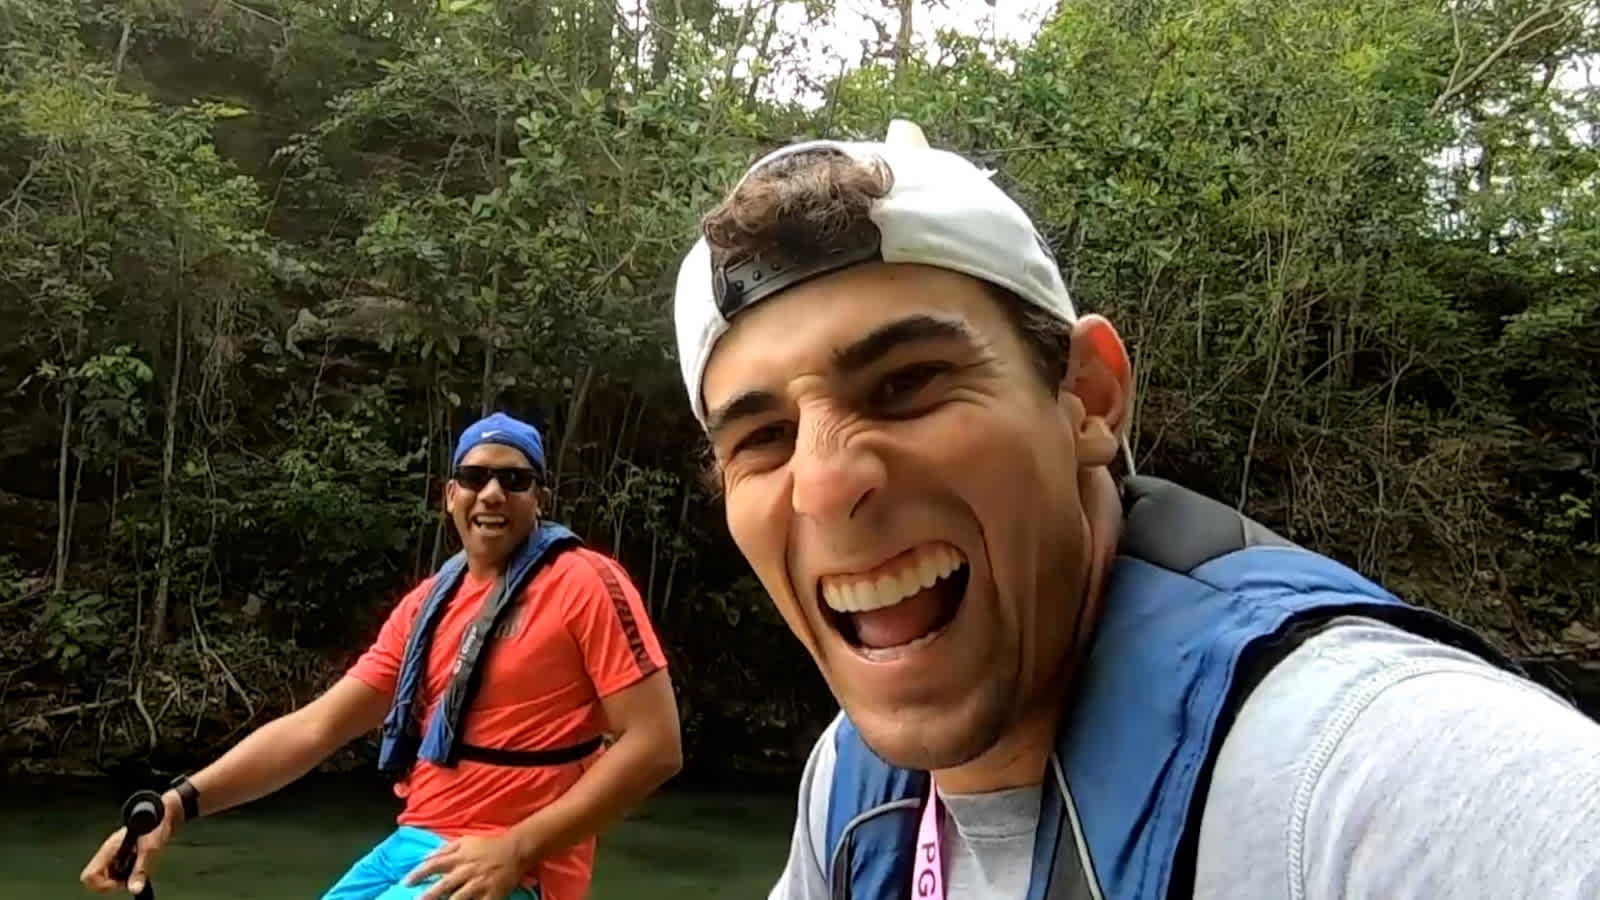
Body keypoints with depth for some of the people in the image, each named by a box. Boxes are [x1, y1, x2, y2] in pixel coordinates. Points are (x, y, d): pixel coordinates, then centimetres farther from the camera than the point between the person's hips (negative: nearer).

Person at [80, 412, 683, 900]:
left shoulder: (585, 584, -10)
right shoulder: (429, 603, 11)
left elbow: (656, 744, -15)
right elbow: (316, 725, 7)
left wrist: (516, 849, -19)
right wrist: (177, 804, -5)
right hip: (411, 847, 7)